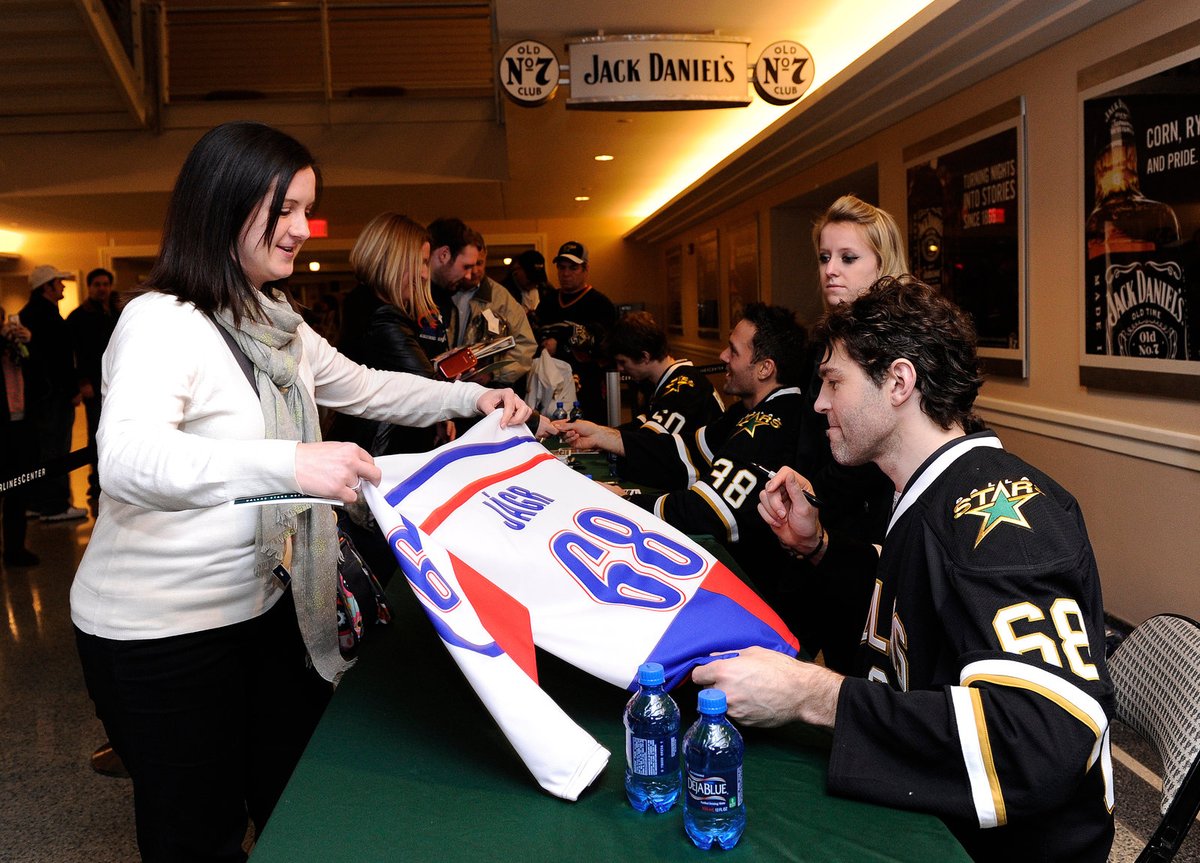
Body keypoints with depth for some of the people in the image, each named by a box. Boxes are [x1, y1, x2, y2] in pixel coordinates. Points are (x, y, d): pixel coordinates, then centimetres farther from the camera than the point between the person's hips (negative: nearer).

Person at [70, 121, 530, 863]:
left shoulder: (276, 324, 8)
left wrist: (470, 397, 6)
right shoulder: (163, 320, -21)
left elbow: (362, 387, 19)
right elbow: (126, 460, -36)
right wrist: (290, 463, -50)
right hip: (161, 632, -8)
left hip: (265, 605, 8)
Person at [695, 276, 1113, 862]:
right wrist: (815, 548, 0)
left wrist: (811, 694, -35)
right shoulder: (927, 498, 5)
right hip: (926, 804, 8)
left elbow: (1045, 740, -38)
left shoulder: (1000, 511, -26)